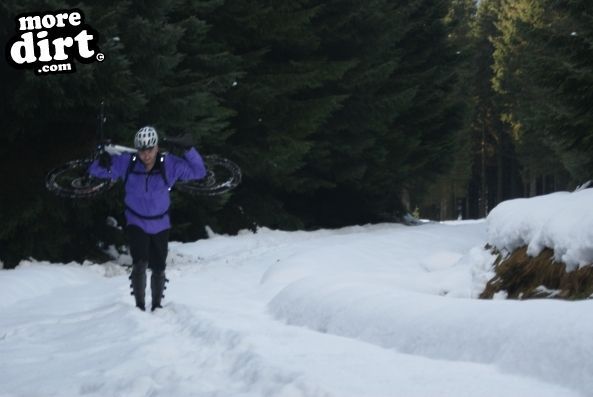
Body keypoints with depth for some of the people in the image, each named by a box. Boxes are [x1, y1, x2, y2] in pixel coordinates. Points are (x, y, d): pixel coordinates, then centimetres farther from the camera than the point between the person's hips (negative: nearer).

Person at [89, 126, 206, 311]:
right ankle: (139, 306, -6)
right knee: (140, 264, -21)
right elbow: (95, 171, -9)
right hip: (136, 224, -2)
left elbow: (199, 172, -13)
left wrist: (189, 150, -27)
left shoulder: (170, 164, -15)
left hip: (160, 225, 2)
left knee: (158, 270, 13)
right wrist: (102, 163, -34)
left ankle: (157, 306, 35)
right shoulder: (127, 163, -16)